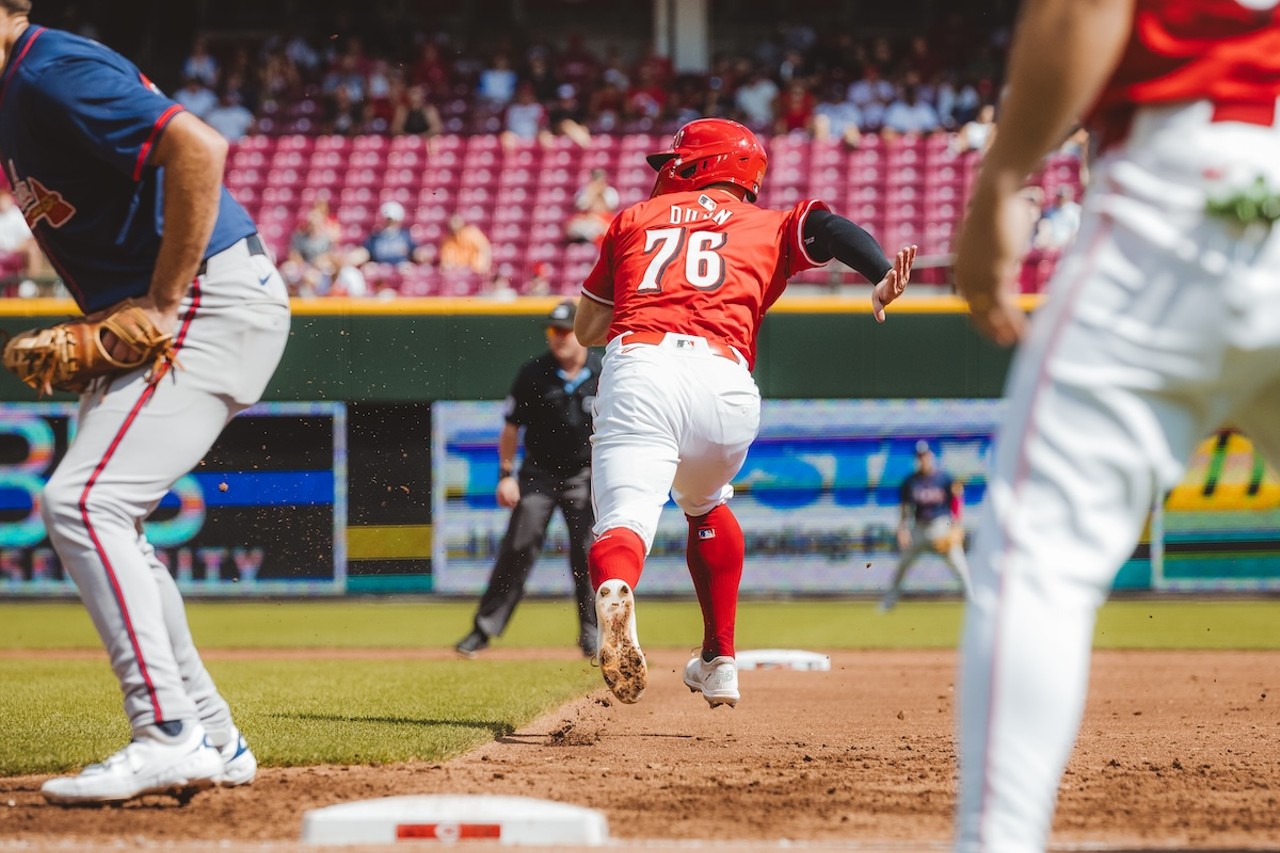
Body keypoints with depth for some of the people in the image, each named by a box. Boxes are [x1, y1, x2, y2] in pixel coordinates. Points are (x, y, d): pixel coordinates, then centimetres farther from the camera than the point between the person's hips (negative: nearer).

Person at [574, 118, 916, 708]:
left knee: (626, 519, -15)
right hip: (724, 380, 2)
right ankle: (719, 664, 29)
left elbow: (586, 331, 31)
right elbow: (826, 226, 5)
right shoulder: (765, 226, 27)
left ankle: (613, 592, -51)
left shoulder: (633, 220, 28)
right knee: (704, 504, 31)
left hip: (637, 370, -2)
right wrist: (882, 276, -11)